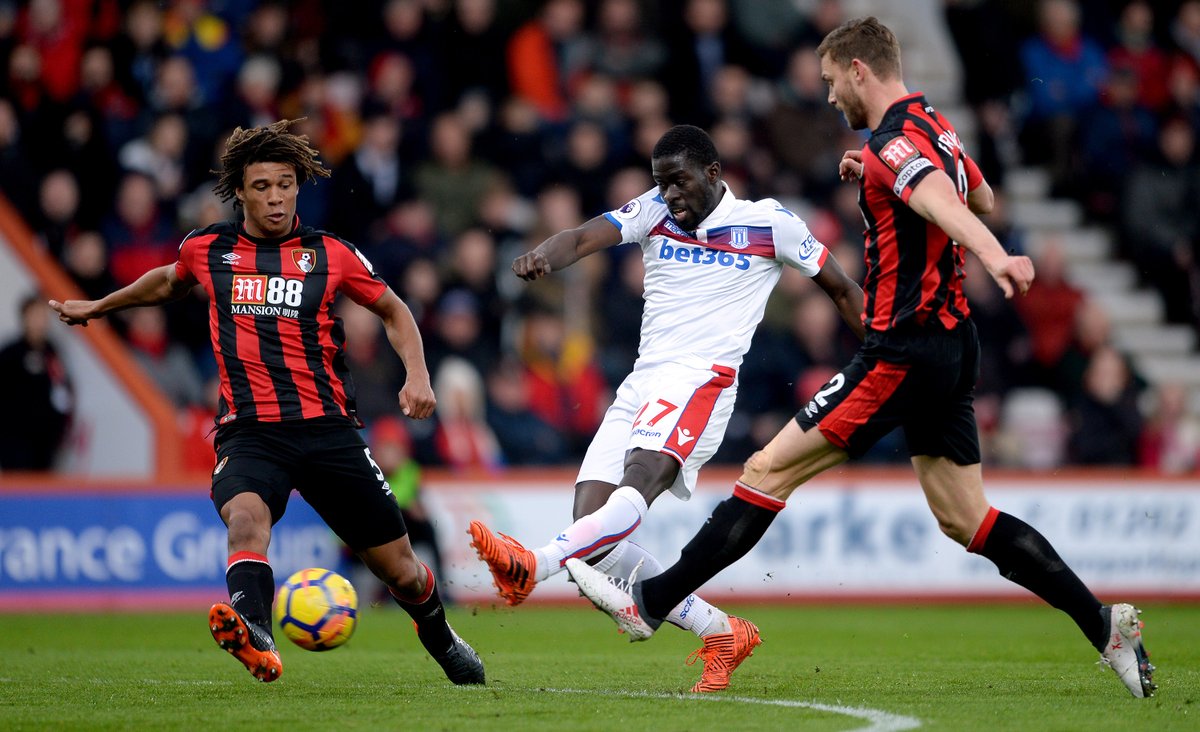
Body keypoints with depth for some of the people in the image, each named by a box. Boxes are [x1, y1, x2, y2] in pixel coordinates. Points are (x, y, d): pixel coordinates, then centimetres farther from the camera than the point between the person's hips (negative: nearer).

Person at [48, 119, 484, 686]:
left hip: (327, 427, 1)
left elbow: (392, 311, 18)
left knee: (399, 569, 6)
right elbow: (168, 281, 32)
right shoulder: (206, 250, 8)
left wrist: (417, 375, 2)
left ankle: (440, 639, 39)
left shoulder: (330, 255, 4)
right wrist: (97, 307, 42)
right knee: (246, 517, -36)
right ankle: (255, 639, -60)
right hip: (249, 432, 0)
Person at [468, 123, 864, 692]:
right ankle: (721, 633, 1)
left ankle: (534, 565, -54)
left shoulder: (770, 224, 5)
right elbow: (587, 238, -6)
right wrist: (543, 255, -29)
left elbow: (842, 289, 17)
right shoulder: (654, 212, 12)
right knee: (593, 530, -7)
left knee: (640, 476, -33)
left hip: (701, 378, -5)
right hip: (642, 383, 5)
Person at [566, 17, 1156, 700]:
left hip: (903, 351, -9)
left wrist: (996, 259, -57)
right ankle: (1105, 623, 4)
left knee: (769, 470, -3)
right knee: (965, 518, 11)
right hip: (952, 343, 9)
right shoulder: (934, 124, 13)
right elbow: (982, 198, 32)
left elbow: (944, 204, -38)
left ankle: (650, 600, 2)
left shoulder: (894, 144, -16)